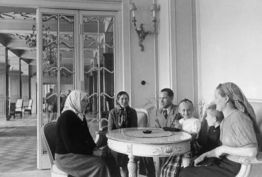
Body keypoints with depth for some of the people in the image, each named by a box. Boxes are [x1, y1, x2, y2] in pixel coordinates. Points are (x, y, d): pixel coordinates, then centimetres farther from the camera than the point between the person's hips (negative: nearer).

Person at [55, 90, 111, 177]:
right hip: (66, 157, -8)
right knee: (99, 165, -24)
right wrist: (91, 152, -18)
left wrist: (95, 148, -3)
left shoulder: (81, 117, 12)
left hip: (80, 152, 8)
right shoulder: (65, 117, -16)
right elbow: (70, 145, -20)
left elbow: (87, 136, 15)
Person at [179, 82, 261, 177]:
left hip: (234, 169, -9)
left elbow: (252, 152, -26)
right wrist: (204, 155, 6)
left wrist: (223, 149, -17)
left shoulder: (238, 117, -20)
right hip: (224, 162, 9)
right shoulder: (225, 120, 10)